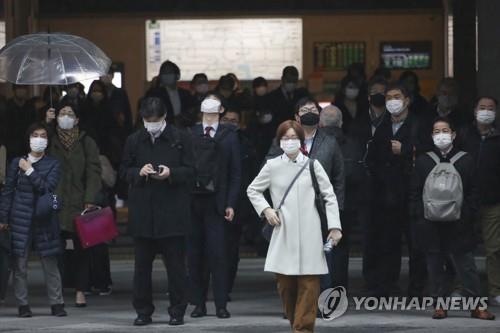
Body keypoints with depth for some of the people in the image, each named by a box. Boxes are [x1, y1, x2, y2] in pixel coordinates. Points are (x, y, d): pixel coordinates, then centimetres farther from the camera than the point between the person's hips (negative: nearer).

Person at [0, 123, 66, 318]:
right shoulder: (17, 163, 7)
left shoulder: (53, 165, 5)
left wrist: (30, 171, -9)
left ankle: (57, 304, 4)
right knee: (20, 265, 0)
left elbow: (48, 188, -9)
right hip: (21, 219, 1)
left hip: (44, 219, -1)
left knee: (50, 264, -1)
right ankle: (23, 305, 6)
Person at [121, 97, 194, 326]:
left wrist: (171, 173, -17)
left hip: (173, 210, -2)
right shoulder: (134, 141, 8)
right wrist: (139, 172, -9)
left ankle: (177, 311, 9)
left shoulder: (180, 139, 1)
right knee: (142, 264, 5)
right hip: (142, 210, 2)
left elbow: (190, 170, 1)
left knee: (176, 263, 1)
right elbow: (124, 171, 11)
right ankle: (143, 311, 13)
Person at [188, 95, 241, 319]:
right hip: (193, 200, 1)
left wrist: (230, 204, -4)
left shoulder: (228, 136, 5)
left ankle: (221, 305, 0)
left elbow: (235, 173, 4)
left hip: (216, 202, -1)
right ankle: (199, 303, 10)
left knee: (217, 254, -5)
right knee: (194, 254, 3)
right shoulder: (189, 134, 6)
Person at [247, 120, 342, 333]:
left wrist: (335, 227, 1)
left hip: (309, 235, -1)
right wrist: (265, 209, 1)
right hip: (283, 234, 1)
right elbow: (252, 190, 17)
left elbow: (329, 196, 7)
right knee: (285, 284, 3)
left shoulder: (312, 166, 4)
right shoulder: (272, 166, 5)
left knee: (309, 284, -7)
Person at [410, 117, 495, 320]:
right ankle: (439, 305, 12)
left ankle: (476, 306, 0)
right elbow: (415, 193, 8)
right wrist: (419, 217, -2)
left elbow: (472, 192, 5)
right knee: (435, 265, 5)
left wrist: (466, 217, -4)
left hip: (457, 225, -1)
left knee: (466, 265, -2)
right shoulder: (423, 162, 8)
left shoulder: (465, 161, 5)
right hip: (430, 225, 1)